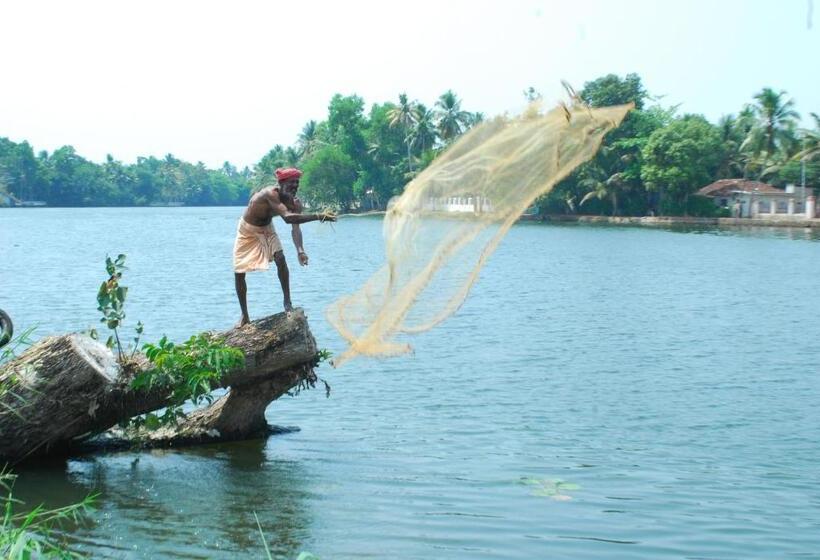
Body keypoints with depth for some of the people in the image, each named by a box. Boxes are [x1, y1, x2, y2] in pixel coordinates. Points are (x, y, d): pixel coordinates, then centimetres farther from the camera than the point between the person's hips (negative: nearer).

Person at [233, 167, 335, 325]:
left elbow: (295, 227, -31)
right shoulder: (270, 194, -40)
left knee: (280, 259, -21)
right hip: (247, 230, -4)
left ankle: (287, 302, -10)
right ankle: (244, 315, 14)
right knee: (238, 273, -1)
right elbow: (287, 218, -53)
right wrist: (318, 216, -62)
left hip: (266, 229, 4)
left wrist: (300, 250, -49)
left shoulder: (295, 201, -21)